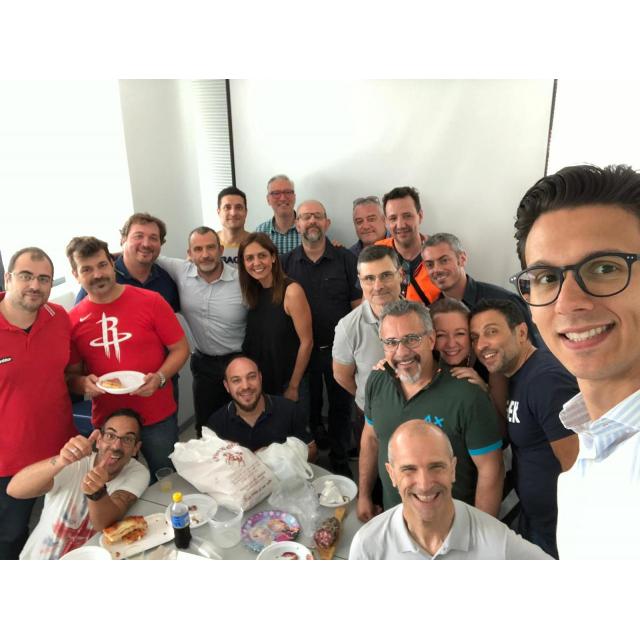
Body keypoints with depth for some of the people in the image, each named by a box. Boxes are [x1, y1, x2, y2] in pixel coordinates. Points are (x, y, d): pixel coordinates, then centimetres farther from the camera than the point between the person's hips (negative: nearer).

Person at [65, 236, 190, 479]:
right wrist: (84, 383, -13)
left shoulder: (151, 301, -10)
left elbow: (180, 349, -5)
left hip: (158, 418, -2)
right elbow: (72, 374, 8)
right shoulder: (72, 321, -2)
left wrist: (160, 377, -20)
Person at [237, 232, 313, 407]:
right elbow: (251, 341, 5)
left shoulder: (291, 291, -19)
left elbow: (306, 342, -17)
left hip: (288, 384, -5)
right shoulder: (251, 292, -2)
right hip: (258, 383, 5)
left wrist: (293, 386, -12)